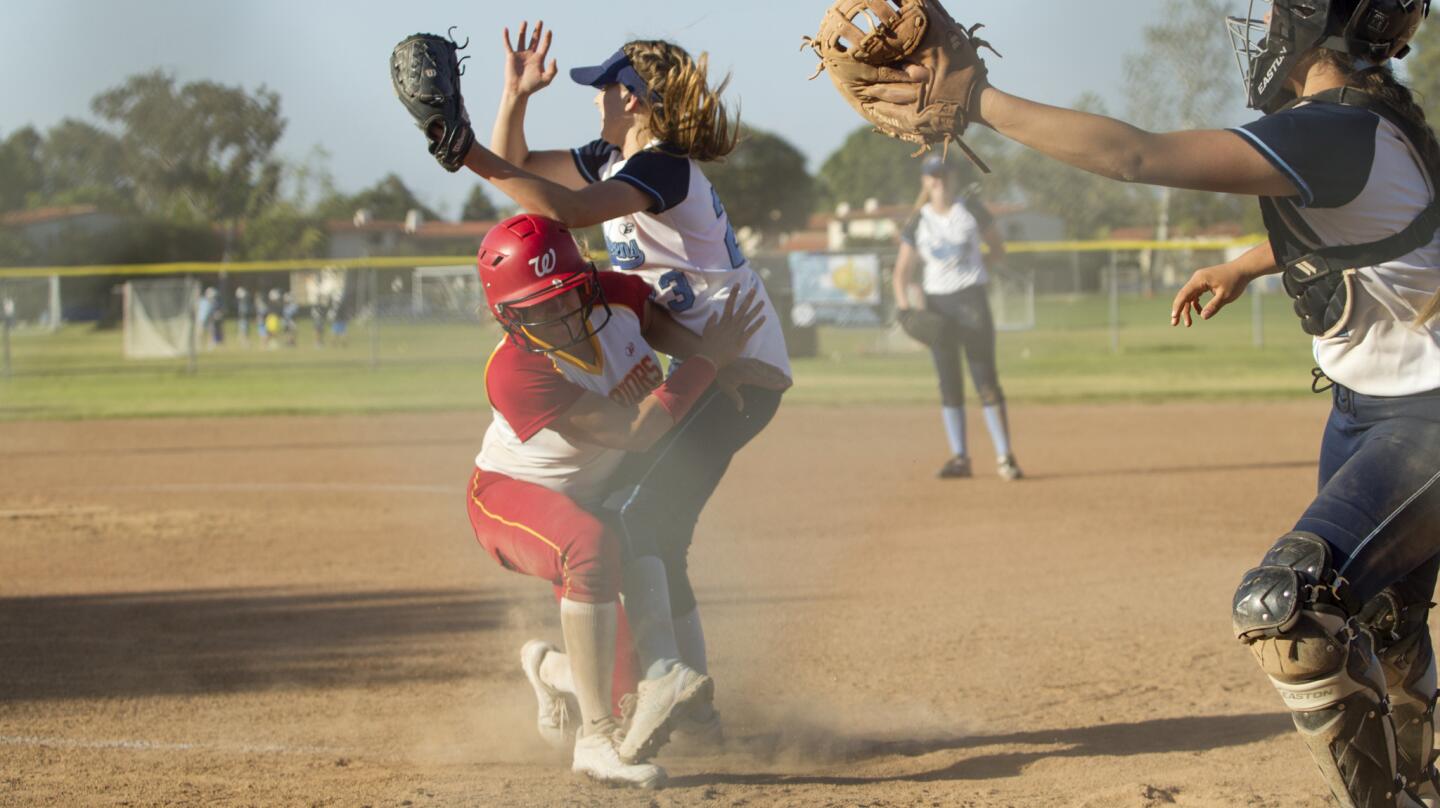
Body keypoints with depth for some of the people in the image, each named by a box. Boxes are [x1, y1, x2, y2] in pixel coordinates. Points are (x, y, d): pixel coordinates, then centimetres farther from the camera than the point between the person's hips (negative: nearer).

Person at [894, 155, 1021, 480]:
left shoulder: (971, 210, 1)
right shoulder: (918, 222, 5)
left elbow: (998, 249, 9)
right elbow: (904, 268, 6)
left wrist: (975, 268, -6)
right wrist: (904, 303, -9)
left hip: (971, 298, -3)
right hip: (936, 303, 3)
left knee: (985, 378, -8)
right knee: (949, 383, 5)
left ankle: (1004, 457, -7)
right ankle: (959, 457, 10)